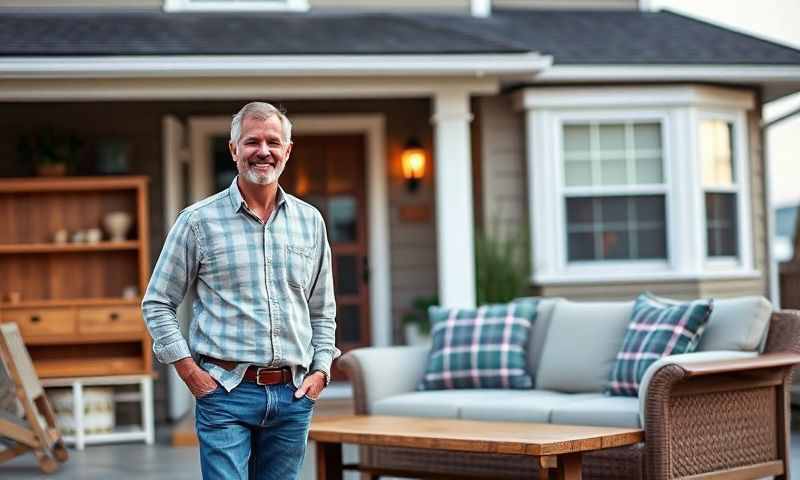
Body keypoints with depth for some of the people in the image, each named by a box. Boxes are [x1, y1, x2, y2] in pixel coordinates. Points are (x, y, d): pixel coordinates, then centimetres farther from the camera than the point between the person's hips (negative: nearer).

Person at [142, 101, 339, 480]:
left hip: (292, 396, 4)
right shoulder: (199, 220, 0)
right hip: (226, 394, -4)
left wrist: (320, 370, 6)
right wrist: (190, 371, -5)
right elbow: (157, 304, 3)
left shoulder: (310, 221, 11)